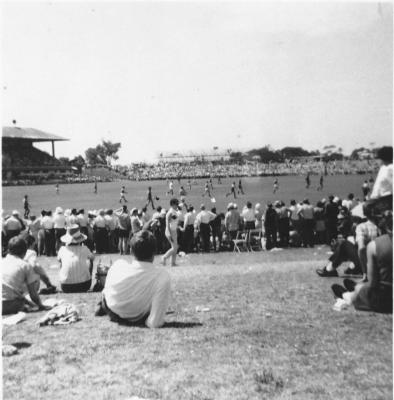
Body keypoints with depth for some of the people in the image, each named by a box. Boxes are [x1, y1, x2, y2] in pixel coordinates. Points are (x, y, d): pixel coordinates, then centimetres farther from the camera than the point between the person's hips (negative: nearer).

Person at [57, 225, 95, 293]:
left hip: (66, 288, 1)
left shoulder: (62, 249, -6)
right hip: (84, 286, -1)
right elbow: (92, 257, 15)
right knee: (90, 261, 23)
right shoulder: (84, 249, -7)